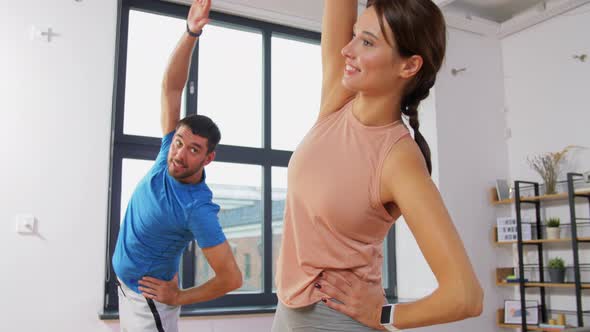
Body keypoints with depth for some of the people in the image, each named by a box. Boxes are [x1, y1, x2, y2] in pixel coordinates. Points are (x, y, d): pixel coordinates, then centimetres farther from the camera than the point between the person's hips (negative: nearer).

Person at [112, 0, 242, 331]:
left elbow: (232, 278, -27)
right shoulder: (169, 153, -13)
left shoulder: (198, 209, -30)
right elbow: (171, 88, -16)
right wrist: (191, 33, -29)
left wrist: (179, 297, -13)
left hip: (149, 297, -7)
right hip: (127, 286, 7)